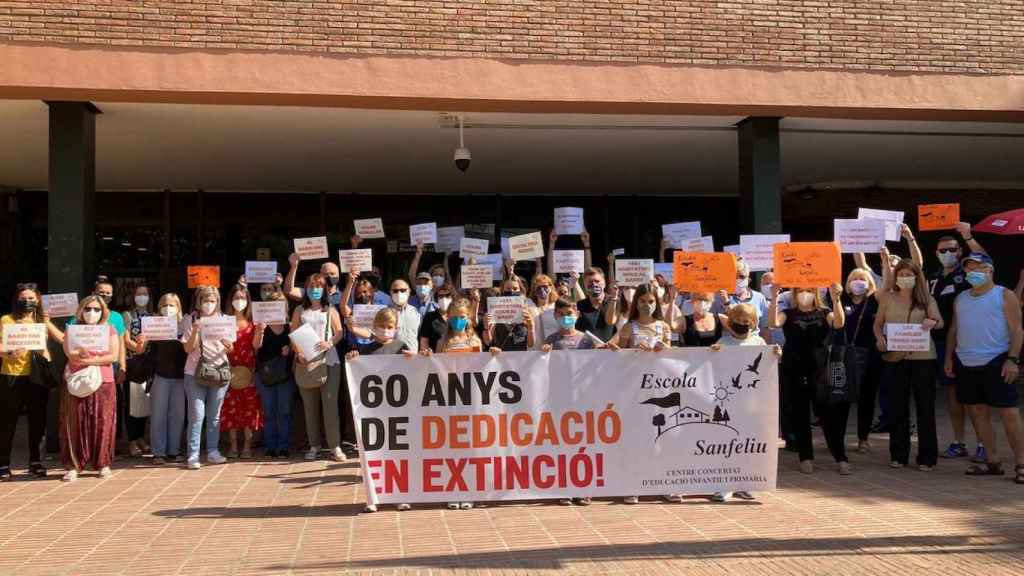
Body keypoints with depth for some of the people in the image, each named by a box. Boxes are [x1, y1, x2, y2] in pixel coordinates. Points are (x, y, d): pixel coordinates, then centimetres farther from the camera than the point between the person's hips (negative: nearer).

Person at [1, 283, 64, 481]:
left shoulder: (42, 321, 12)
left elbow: (63, 339, 2)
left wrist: (47, 323, -6)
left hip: (37, 377, 3)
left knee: (37, 421, 8)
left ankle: (35, 463, 20)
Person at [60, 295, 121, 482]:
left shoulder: (109, 330, 9)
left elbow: (113, 355, -3)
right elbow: (70, 354, -7)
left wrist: (89, 361, -12)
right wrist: (98, 358, -18)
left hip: (103, 383, 0)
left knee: (102, 423, 0)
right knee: (75, 424, -1)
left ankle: (103, 464, 8)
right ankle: (73, 466, 3)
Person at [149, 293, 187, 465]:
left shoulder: (184, 327, 5)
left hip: (179, 376, 1)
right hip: (160, 375, -1)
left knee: (177, 414, 5)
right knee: (158, 414, 1)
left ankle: (174, 450, 14)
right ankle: (158, 452, 6)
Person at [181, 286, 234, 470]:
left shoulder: (222, 319, 7)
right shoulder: (192, 320, 2)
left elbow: (229, 349, 8)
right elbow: (188, 349, -1)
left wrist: (228, 345, -14)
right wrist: (195, 331, -15)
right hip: (195, 372, -2)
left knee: (214, 415, 8)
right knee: (197, 415, -6)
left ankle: (213, 451, 15)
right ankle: (193, 455, -2)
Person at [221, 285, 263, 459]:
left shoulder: (252, 322, 6)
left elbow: (255, 346, -4)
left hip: (249, 370, 1)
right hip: (230, 369, -1)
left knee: (250, 407, 1)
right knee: (231, 407, 2)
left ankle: (247, 445, 7)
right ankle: (233, 445, 10)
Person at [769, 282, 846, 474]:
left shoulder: (824, 313, 8)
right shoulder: (788, 314, 6)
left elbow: (839, 323, -13)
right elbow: (773, 323, -15)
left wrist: (836, 298, -25)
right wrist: (774, 297, -26)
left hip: (820, 370, 0)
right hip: (794, 372, 0)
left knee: (830, 414, -2)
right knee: (799, 416, 4)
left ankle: (841, 458, 4)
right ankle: (806, 458, 13)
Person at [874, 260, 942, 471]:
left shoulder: (926, 299, 5)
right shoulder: (887, 298, 7)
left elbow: (939, 321, -9)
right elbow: (878, 323, 11)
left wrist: (932, 321, -32)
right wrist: (880, 338, -9)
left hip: (922, 357, -1)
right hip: (894, 358, 1)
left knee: (925, 407, 1)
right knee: (897, 407, 6)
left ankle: (927, 457, 9)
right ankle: (898, 455, 16)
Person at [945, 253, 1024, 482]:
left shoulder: (1004, 296, -1)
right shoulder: (960, 299, 15)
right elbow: (953, 330, 18)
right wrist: (949, 358, 10)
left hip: (996, 362, -6)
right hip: (966, 364, 6)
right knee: (978, 412, 7)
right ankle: (993, 461, 16)